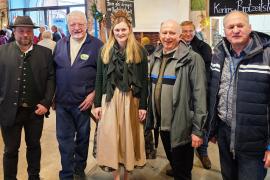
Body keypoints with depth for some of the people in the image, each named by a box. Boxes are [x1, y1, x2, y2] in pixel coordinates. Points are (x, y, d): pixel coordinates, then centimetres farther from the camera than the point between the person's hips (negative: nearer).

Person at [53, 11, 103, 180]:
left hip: (84, 101, -3)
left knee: (83, 137, 14)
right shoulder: (60, 44, 8)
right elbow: (53, 70, 11)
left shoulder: (96, 45, -5)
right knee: (64, 139, 7)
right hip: (62, 101, 3)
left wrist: (94, 94, -13)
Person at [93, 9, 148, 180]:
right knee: (111, 136, 2)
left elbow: (144, 80, -1)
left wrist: (143, 106, -5)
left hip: (131, 99, -1)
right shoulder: (105, 50, 6)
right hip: (110, 99, 1)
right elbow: (99, 79, 5)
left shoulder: (139, 51, 0)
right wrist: (97, 103, 1)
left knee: (128, 135, 8)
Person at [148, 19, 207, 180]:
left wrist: (197, 129, -17)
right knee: (173, 163, 25)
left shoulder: (192, 59, -15)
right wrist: (152, 115, 12)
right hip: (162, 123, 6)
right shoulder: (155, 57, 5)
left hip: (181, 125, -6)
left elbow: (199, 96, -17)